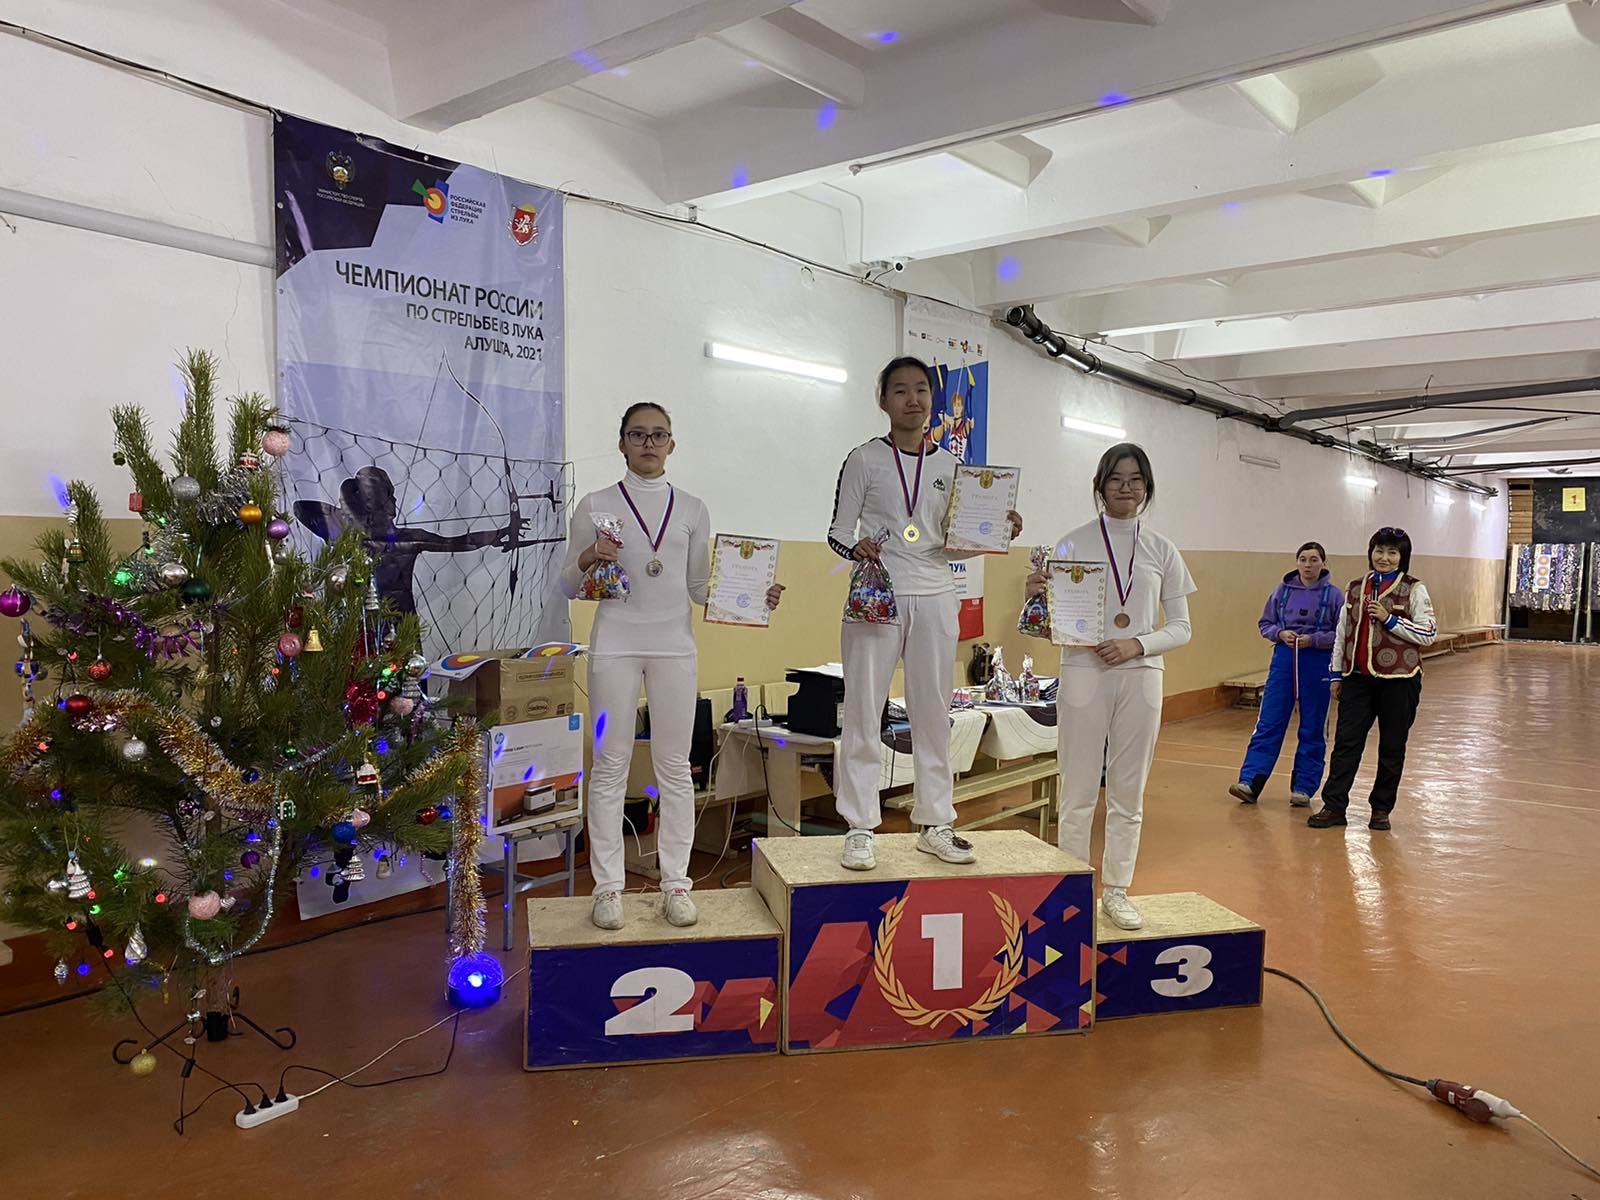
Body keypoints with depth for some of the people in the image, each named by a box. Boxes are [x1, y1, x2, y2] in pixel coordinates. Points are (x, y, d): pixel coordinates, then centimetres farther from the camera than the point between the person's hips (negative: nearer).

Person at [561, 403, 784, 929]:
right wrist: (587, 560, -16)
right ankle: (608, 885, 13)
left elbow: (700, 588, 10)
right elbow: (569, 587, 6)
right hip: (615, 645, -1)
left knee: (675, 766, 6)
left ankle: (675, 882, 16)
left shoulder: (691, 509, 9)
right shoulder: (596, 505, 3)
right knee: (611, 764, 3)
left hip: (673, 645, 2)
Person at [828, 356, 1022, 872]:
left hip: (934, 599, 4)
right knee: (863, 714, -2)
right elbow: (838, 530, 0)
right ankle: (860, 829, 8)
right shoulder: (865, 459, 1)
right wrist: (857, 547, -21)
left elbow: (951, 543, 14)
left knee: (934, 714, 8)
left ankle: (935, 824, 19)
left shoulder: (949, 466, 11)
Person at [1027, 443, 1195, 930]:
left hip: (1140, 677, 3)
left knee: (1128, 794, 11)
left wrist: (1137, 644, -11)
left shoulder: (1162, 550, 6)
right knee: (1079, 793, 3)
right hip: (1084, 673, -2)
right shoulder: (1073, 543, 0)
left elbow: (1181, 628, 7)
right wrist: (1036, 597, -20)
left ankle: (1116, 890, 24)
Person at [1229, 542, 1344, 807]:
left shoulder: (1334, 594, -3)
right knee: (1269, 723, -2)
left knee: (1312, 729, 7)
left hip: (1317, 664, -2)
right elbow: (1265, 624, 10)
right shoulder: (1282, 590, 4)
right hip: (1284, 659, 2)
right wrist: (1280, 633, -9)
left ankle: (1303, 788, 16)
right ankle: (1250, 782, -4)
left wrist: (1313, 639, -17)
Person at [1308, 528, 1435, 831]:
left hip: (1398, 680, -3)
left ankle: (1381, 809, 18)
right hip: (1358, 678, 3)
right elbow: (1342, 633, 13)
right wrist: (1337, 675, 11)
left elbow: (1428, 634, -7)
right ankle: (1334, 806, 5)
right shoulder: (1355, 589, 9)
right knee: (1345, 742, 0)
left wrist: (1389, 619, -16)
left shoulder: (1414, 590, -2)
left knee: (1392, 747, 7)